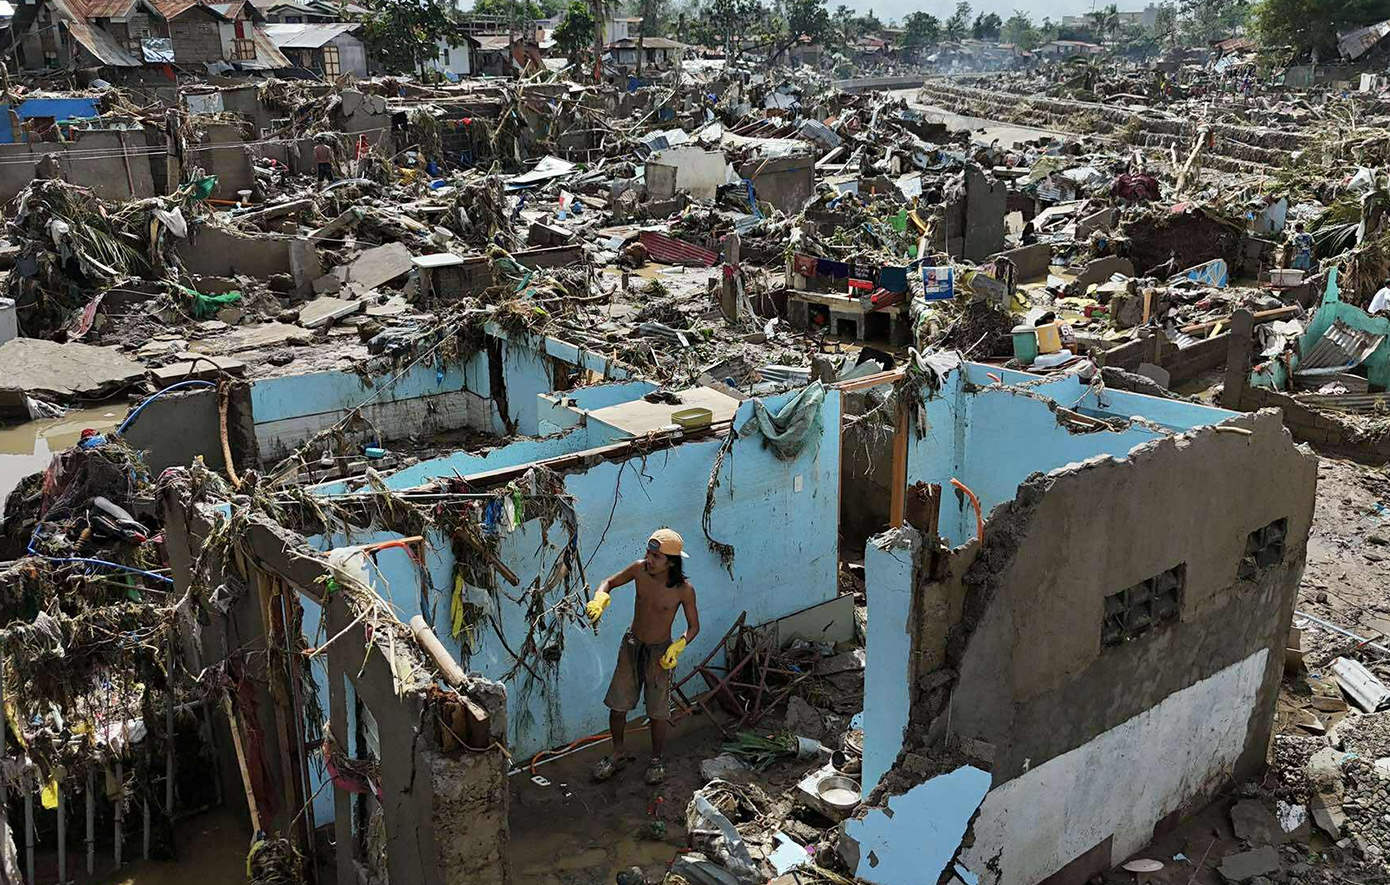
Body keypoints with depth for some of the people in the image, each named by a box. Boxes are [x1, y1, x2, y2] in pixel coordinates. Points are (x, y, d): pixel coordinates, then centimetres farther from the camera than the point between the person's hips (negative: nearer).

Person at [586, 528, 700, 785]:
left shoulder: (684, 590, -22)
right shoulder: (640, 569, -15)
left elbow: (693, 626, -8)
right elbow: (609, 583, 0)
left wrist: (677, 647, -26)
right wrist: (600, 599, -23)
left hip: (659, 653, -3)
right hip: (631, 646, 3)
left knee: (657, 713, 8)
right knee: (617, 706, 11)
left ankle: (656, 760, 33)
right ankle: (618, 756, 34)